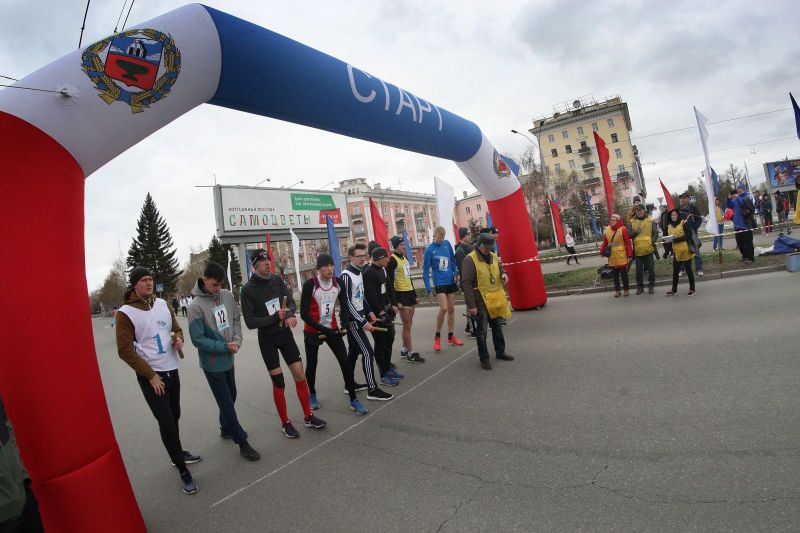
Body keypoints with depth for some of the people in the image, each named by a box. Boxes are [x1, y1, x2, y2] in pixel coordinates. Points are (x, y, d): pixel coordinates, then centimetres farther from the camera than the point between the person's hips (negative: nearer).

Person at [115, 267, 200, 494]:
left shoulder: (162, 303, 4)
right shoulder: (126, 313, -13)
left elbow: (176, 328, 17)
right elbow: (125, 351, -13)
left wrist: (178, 338, -7)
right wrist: (150, 375, -14)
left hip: (172, 370, 6)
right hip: (151, 376, -6)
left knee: (174, 416, 20)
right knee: (166, 422, -4)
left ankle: (178, 453, 42)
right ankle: (183, 471, 8)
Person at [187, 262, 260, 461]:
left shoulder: (228, 296, -4)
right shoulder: (196, 306, -20)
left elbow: (236, 320, 6)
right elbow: (198, 339, -19)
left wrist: (236, 341, -11)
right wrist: (225, 347, -19)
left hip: (228, 359, 6)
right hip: (212, 363, -6)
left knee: (230, 397, 22)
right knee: (227, 403, 2)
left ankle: (226, 428, 45)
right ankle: (242, 443, 13)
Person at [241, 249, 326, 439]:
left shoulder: (277, 280, 0)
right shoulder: (248, 289, -12)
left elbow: (292, 302, -2)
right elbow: (250, 322, -13)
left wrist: (289, 314, -24)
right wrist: (275, 317, -23)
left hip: (285, 334, 4)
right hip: (267, 339, -3)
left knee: (300, 375, 5)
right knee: (278, 383, 3)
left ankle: (308, 416, 21)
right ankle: (285, 423, 21)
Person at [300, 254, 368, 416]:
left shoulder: (338, 282, -6)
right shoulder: (310, 285, -19)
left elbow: (344, 305, 2)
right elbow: (304, 314, -18)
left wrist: (345, 324, -15)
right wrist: (322, 329, -23)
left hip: (332, 329, 3)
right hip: (313, 331, -3)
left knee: (345, 362, -2)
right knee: (311, 365, 12)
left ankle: (353, 400, 9)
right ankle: (312, 395, 38)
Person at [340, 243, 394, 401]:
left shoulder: (360, 272, 9)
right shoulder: (346, 275, -19)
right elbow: (347, 303, -22)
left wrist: (369, 311, 11)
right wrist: (363, 322, -23)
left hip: (358, 317, 9)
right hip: (352, 320, -9)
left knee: (353, 352, 16)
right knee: (368, 352, -9)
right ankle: (372, 390, -2)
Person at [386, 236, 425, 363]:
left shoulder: (405, 258, 14)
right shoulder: (392, 260, -12)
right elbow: (390, 282, -15)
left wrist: (415, 295, 19)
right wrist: (396, 301, -18)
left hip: (410, 293, 9)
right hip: (401, 294, -8)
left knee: (408, 324, 13)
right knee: (407, 325, -4)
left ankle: (404, 350, 25)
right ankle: (410, 353, 5)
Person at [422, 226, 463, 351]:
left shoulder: (447, 243, 0)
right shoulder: (429, 249, -11)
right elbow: (426, 271, -10)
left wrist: (456, 274, 1)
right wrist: (428, 290, -12)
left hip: (451, 281, 5)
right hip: (439, 283, -5)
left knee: (451, 309, 11)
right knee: (443, 309, -17)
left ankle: (450, 337, 24)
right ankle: (437, 337, 0)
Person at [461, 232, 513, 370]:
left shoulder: (493, 256, 6)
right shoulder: (470, 259, -16)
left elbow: (499, 269, 24)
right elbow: (466, 283, -18)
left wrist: (503, 273, -2)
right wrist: (471, 305, -20)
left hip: (495, 299, 7)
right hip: (481, 301, -7)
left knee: (497, 327, 19)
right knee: (482, 331, 1)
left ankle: (500, 352, 36)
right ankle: (484, 358, 14)